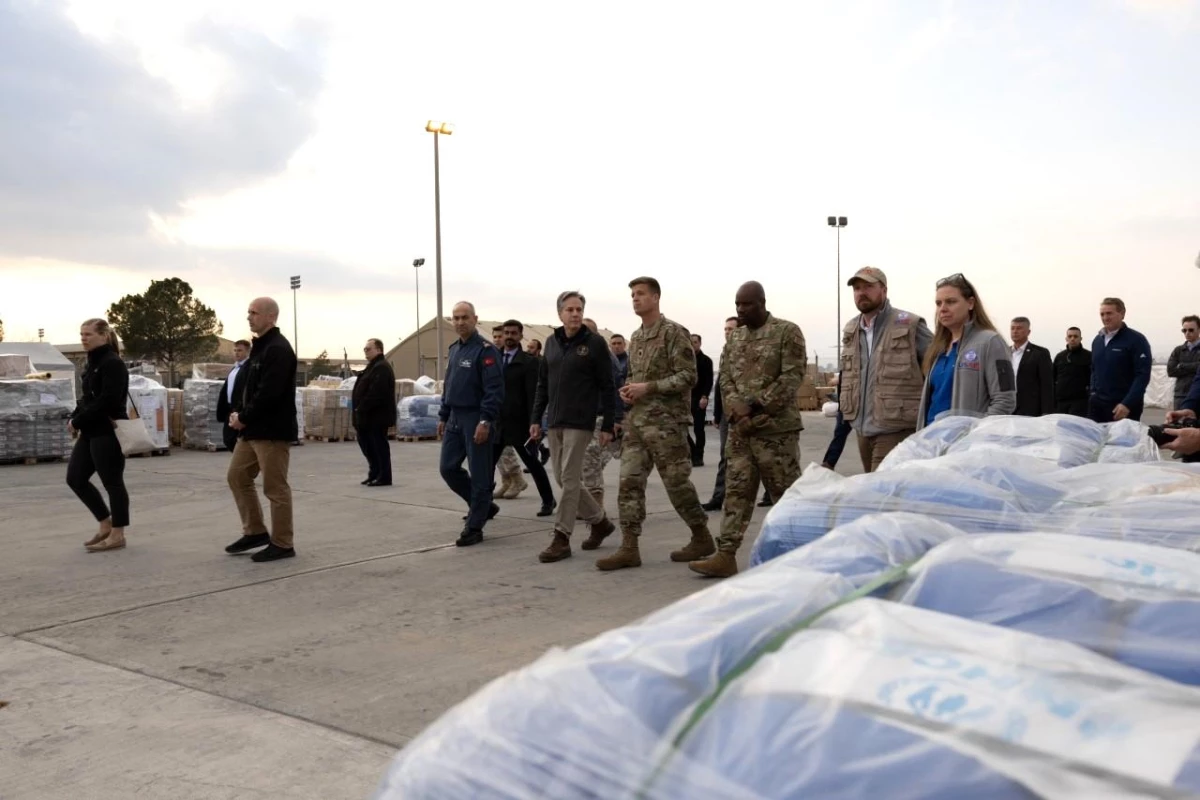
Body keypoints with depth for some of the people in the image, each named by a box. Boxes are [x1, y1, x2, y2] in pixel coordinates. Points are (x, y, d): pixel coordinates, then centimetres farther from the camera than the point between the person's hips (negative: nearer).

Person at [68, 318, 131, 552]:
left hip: (108, 432, -10)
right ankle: (106, 524, 22)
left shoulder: (113, 363, -14)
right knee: (75, 478, 11)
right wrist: (74, 418, 0)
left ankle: (117, 535, 9)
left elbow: (107, 401, -22)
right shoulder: (92, 363, 15)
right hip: (91, 431, 10)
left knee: (112, 482, -1)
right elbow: (87, 397, 18)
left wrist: (78, 422, -15)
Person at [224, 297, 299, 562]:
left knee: (275, 488, -3)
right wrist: (236, 412, 3)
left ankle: (282, 544, 6)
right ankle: (255, 532, 25)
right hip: (253, 429, 10)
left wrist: (244, 418, -13)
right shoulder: (258, 347, 17)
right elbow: (247, 385, 19)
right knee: (237, 477, 15)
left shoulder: (279, 349, -15)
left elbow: (268, 393, -23)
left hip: (273, 430, -10)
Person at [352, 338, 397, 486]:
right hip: (368, 417, 11)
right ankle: (374, 474, 24)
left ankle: (384, 477, 1)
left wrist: (361, 408, -20)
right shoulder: (373, 367, 20)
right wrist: (358, 410, 14)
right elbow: (362, 391, 23)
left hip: (377, 416, -11)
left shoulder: (382, 368, -16)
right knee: (367, 444, 16)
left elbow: (375, 393, -25)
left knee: (379, 446, -5)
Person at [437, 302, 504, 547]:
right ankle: (483, 506, 26)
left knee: (479, 474, -1)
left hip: (476, 419, -8)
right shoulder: (454, 349, 14)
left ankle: (474, 527, 7)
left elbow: (494, 390, -18)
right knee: (449, 469, 9)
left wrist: (485, 421, -23)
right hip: (455, 419, 8)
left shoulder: (485, 350, -12)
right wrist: (443, 416, 17)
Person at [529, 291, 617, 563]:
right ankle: (600, 520, 27)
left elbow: (607, 387, -6)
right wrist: (536, 418, 9)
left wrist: (608, 425, -10)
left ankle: (561, 539, 1)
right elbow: (542, 384, 15)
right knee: (564, 479, 10)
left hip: (580, 423, -6)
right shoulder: (551, 342, 11)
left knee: (569, 479, -6)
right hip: (554, 423, 6)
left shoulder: (595, 343, -5)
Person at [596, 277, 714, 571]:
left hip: (666, 420, -7)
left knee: (677, 482, 0)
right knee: (629, 482, 1)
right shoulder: (636, 337, 16)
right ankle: (629, 548, 3)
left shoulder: (674, 332, -8)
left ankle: (702, 538, 18)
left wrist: (647, 388, -18)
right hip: (637, 420, 7)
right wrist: (627, 389, 3)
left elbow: (688, 376, -14)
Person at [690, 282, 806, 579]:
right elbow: (725, 377, 12)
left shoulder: (787, 332, -5)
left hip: (776, 429, -5)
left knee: (786, 493, 3)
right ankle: (725, 556, 5)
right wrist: (736, 406, -8)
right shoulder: (734, 337, 14)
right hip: (740, 430, 6)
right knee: (736, 492, 4)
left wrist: (757, 407, -15)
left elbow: (792, 377, -12)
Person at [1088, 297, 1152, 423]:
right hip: (1097, 404, 6)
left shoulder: (1136, 340, -6)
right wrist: (1093, 394, 9)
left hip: (1124, 407, -6)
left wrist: (1127, 404, -21)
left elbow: (1143, 375, -13)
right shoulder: (1097, 340, 15)